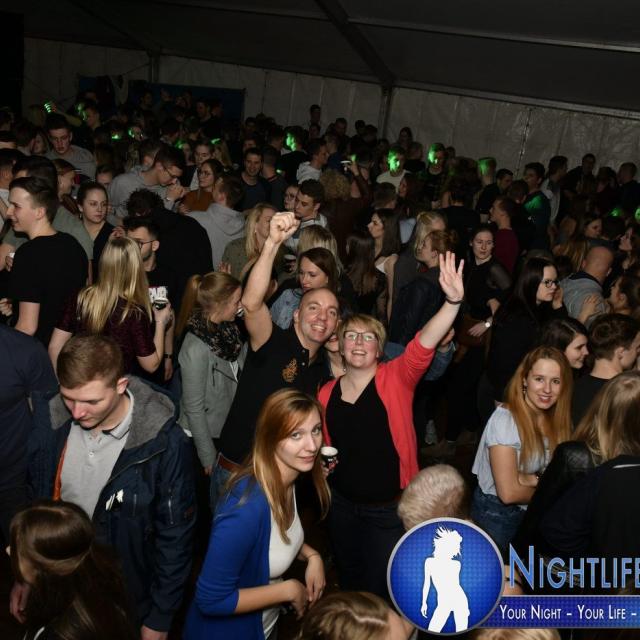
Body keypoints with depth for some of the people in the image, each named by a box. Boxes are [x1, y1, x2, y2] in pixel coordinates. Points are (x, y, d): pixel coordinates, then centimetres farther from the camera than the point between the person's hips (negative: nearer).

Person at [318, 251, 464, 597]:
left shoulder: (396, 378, -12)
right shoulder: (326, 393, -2)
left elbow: (424, 346, -31)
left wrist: (453, 302, -45)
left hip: (389, 507, -4)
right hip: (342, 503, 4)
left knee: (380, 592, 10)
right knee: (348, 584, 24)